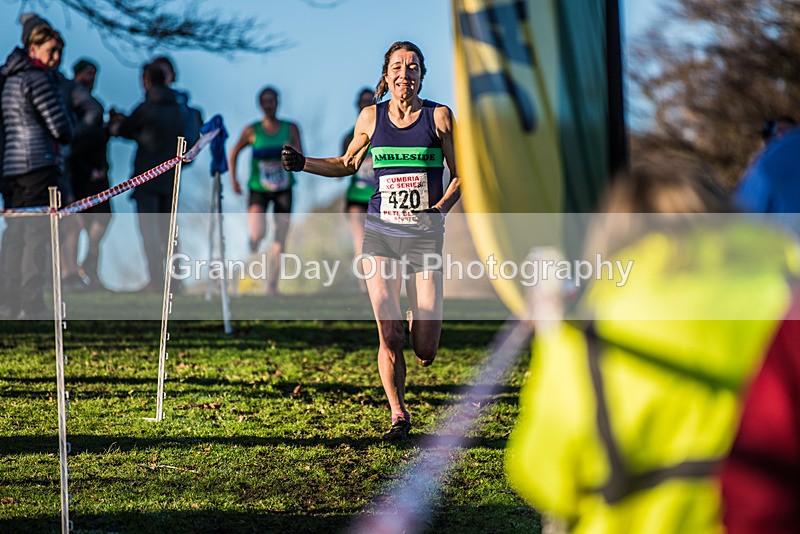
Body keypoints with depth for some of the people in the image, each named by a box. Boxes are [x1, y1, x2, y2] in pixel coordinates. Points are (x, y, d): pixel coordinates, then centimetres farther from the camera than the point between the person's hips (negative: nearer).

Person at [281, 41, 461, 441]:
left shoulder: (439, 116, 0)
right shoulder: (370, 117, 6)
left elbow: (460, 174, 4)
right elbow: (348, 164, 21)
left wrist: (441, 208, -13)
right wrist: (303, 164, 6)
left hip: (425, 237, -1)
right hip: (380, 234, 1)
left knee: (425, 353, -3)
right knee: (389, 339, -9)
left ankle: (419, 318, 34)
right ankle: (398, 415, 9)